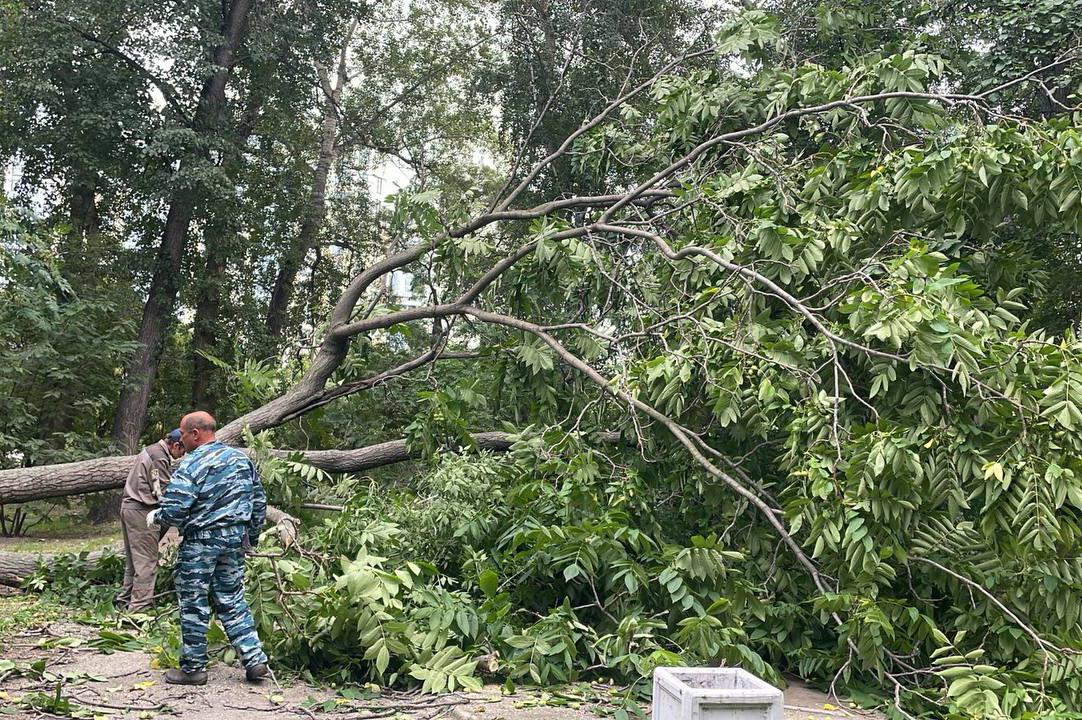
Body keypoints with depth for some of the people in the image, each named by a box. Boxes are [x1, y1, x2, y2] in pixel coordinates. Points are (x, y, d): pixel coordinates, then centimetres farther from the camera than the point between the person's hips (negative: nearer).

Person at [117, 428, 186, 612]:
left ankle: (125, 600, 25)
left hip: (129, 506, 11)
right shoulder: (159, 458, -17)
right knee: (147, 562, -5)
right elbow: (163, 492, -17)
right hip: (141, 512, -11)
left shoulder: (152, 450, 15)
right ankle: (139, 607, -4)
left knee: (133, 559, 18)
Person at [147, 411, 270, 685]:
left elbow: (174, 512, -18)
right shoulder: (241, 459, 7)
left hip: (200, 542, -6)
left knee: (193, 604, 7)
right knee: (232, 600, 14)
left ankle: (193, 667, 16)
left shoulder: (190, 466, -15)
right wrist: (251, 537, 21)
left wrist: (155, 516, 4)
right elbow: (259, 501, 12)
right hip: (235, 539, 7)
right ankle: (255, 660, 11)